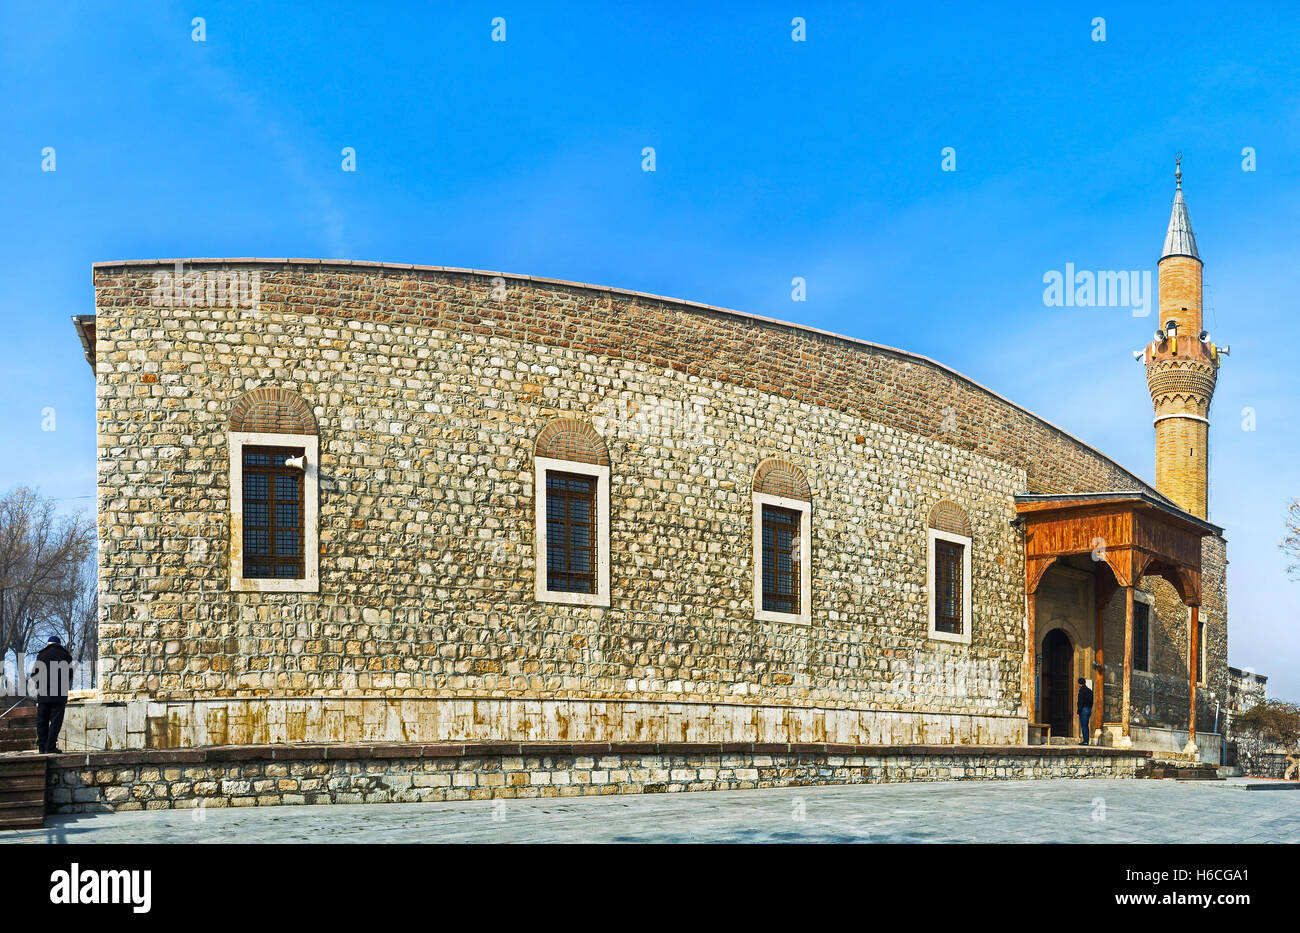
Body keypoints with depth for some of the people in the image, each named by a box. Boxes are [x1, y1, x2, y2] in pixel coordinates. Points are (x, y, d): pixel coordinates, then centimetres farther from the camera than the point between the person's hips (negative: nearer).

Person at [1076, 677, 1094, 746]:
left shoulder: (1082, 690, -11)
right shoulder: (1089, 691, 15)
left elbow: (1081, 702, -17)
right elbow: (1091, 702, 17)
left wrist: (1078, 712, -16)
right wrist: (1089, 710, 20)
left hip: (1083, 709, -9)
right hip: (1089, 710, 9)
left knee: (1083, 726, -8)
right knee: (1086, 726, 12)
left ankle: (1085, 741, -10)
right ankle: (1086, 740, 12)